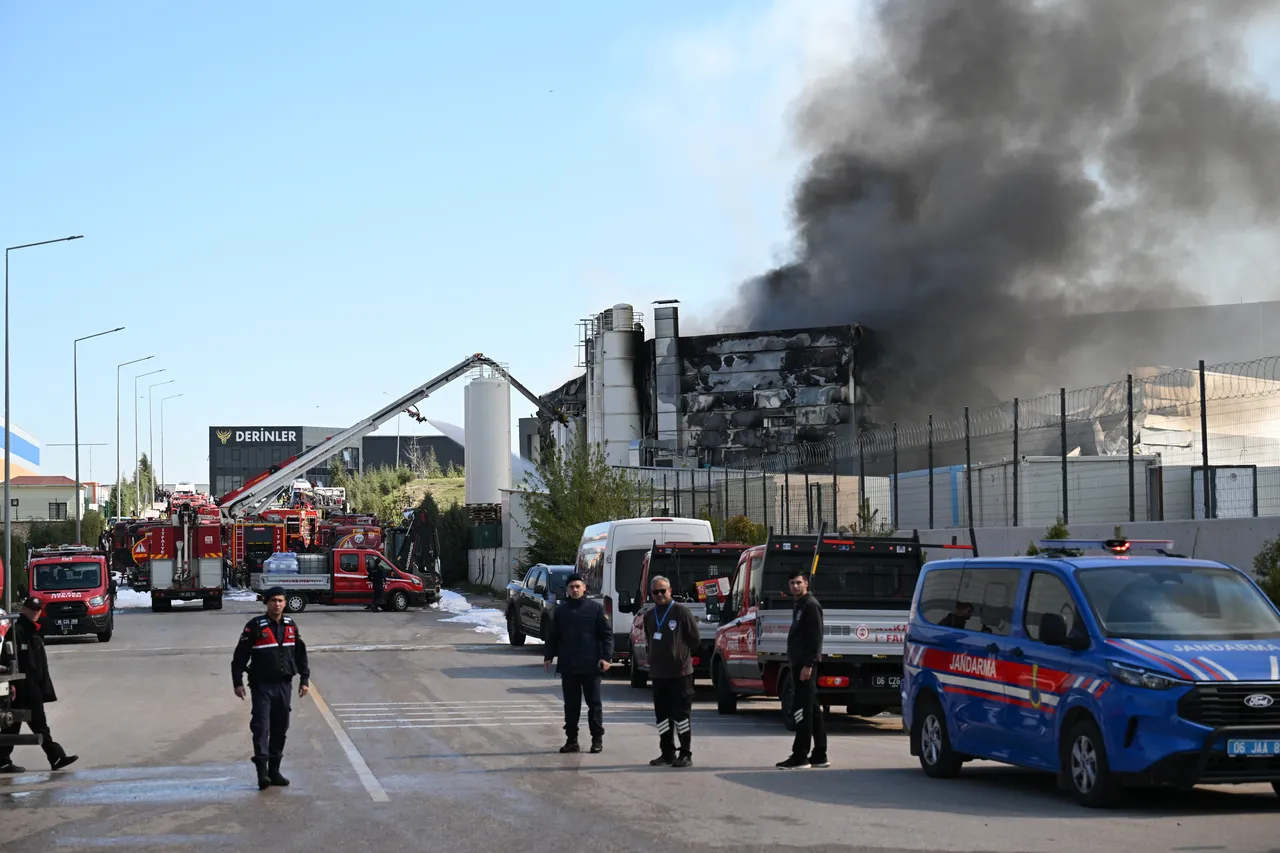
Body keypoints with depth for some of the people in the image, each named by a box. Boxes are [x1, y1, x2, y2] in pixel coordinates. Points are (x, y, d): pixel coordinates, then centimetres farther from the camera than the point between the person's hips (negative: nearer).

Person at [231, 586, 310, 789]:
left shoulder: (291, 626, 9)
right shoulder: (255, 626, -6)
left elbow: (300, 654, 17)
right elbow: (240, 655, -6)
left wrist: (304, 679, 13)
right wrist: (237, 682, -9)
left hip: (284, 685, 5)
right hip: (262, 685, -5)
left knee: (280, 729, 8)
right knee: (261, 727, -11)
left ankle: (274, 770, 16)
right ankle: (262, 771, -13)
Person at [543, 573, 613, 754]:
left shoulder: (595, 608, -1)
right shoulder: (560, 610, 9)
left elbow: (607, 634, -2)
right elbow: (553, 636, 14)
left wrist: (606, 657, -10)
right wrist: (548, 655, 5)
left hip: (590, 665, -3)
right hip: (567, 666, 3)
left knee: (594, 703, 3)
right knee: (571, 704, 7)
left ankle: (597, 739, 9)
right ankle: (571, 739, 13)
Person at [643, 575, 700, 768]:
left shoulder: (681, 611, -7)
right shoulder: (650, 616, 13)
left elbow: (694, 638, -4)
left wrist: (682, 656, 2)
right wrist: (655, 658, 12)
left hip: (680, 672, -6)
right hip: (658, 673, 6)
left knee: (680, 713, -4)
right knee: (662, 714, 8)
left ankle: (686, 754, 1)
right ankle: (667, 753, 15)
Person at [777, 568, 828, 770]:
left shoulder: (811, 605, -11)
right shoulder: (799, 606, 19)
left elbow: (816, 638, -18)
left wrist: (808, 665, -23)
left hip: (805, 665, -10)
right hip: (799, 664, 10)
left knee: (803, 710, -10)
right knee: (812, 710, 11)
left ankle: (800, 757, -11)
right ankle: (819, 756, 15)